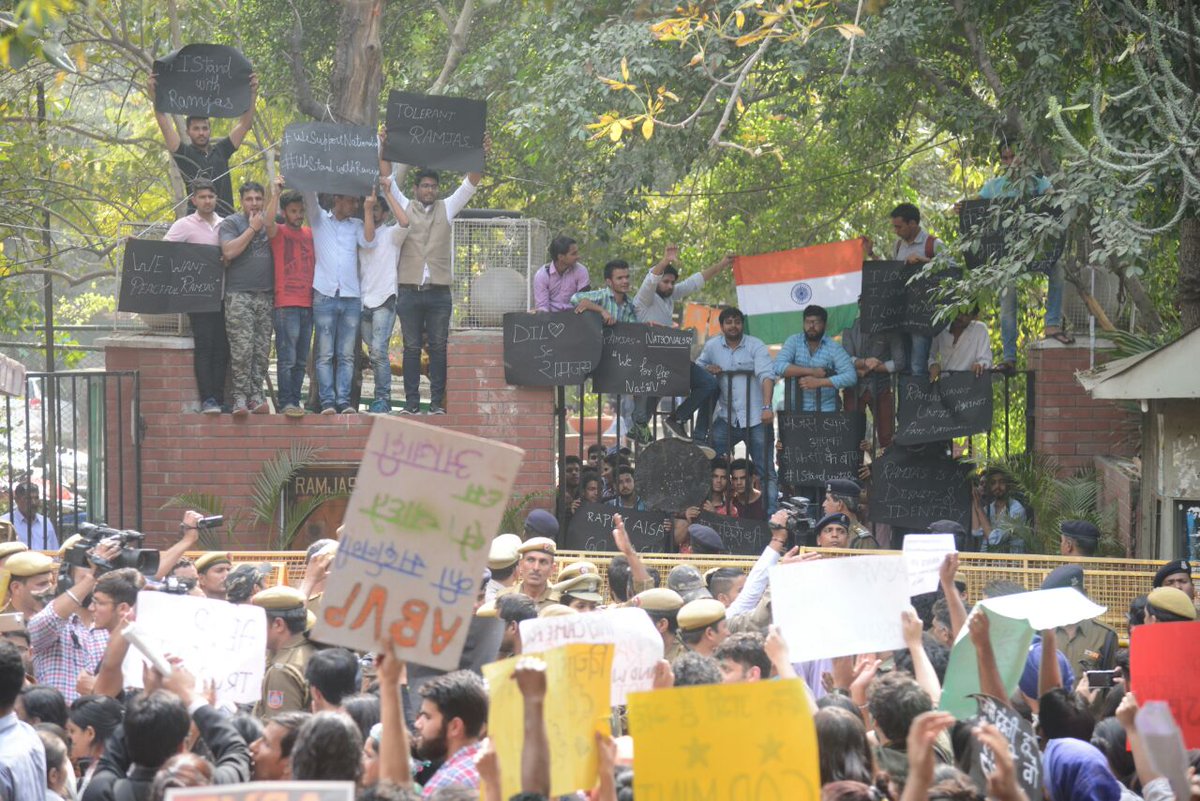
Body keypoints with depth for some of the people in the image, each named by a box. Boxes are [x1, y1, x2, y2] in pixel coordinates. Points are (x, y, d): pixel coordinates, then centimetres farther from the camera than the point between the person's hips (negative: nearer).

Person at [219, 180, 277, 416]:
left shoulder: (267, 221, 17)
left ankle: (256, 395, 3)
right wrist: (252, 228, -6)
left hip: (266, 297, 4)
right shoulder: (231, 223, 4)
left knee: (262, 349, 1)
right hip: (239, 296, -4)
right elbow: (229, 251, -10)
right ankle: (240, 396, -9)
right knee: (242, 349, -10)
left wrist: (276, 193, -7)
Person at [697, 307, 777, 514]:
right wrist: (707, 370, -1)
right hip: (727, 417, 3)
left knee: (766, 471, -1)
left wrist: (767, 407, -29)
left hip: (756, 419, -3)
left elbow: (766, 375, -16)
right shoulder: (712, 346, 8)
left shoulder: (756, 346, -4)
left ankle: (770, 514, -1)